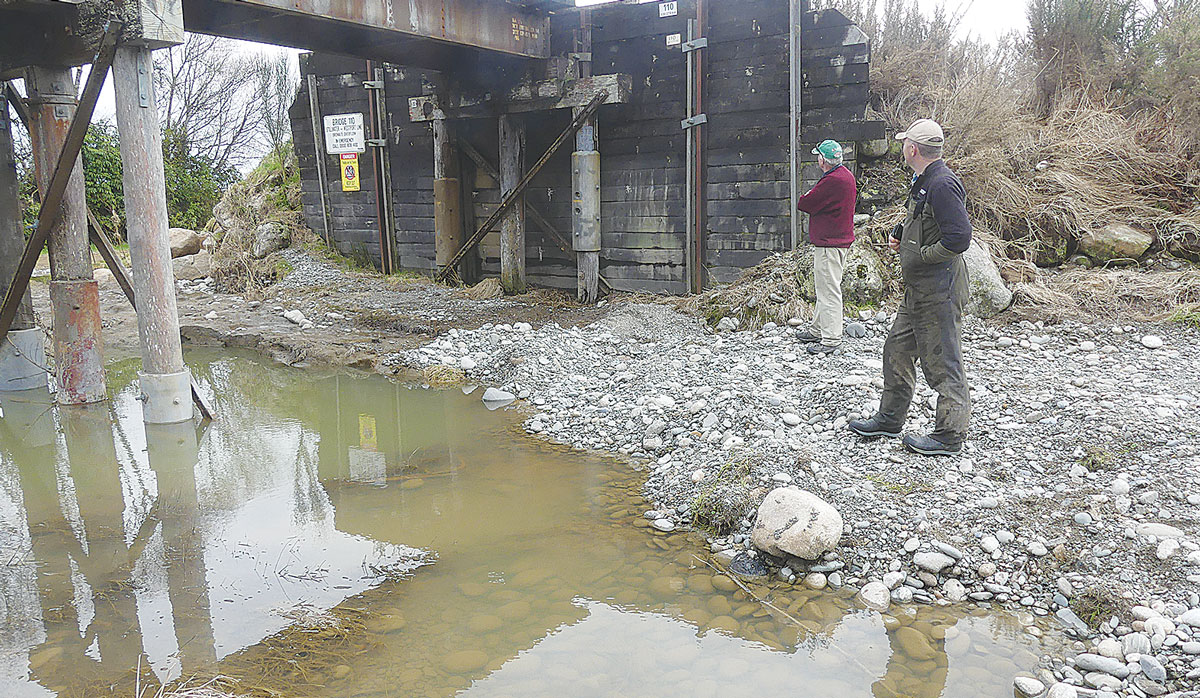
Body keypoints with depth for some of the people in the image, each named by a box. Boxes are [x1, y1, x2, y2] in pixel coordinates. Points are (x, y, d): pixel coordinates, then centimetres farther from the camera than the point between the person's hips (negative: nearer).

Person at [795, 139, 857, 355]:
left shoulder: (832, 181, -21)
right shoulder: (846, 174, 11)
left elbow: (804, 205, -19)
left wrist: (805, 197, 4)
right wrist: (814, 198, 8)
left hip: (829, 245, -11)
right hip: (841, 239, 11)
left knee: (828, 290, -7)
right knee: (825, 288, 19)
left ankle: (831, 339, -3)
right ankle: (818, 331, 30)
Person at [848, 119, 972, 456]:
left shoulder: (943, 184, -20)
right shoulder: (924, 182, 13)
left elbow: (959, 238, -26)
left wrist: (917, 258, -17)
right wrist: (900, 232, 9)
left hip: (938, 292, -11)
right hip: (918, 290, 11)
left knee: (942, 363, -1)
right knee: (897, 350, 18)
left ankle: (950, 436, 10)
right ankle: (890, 419, 30)